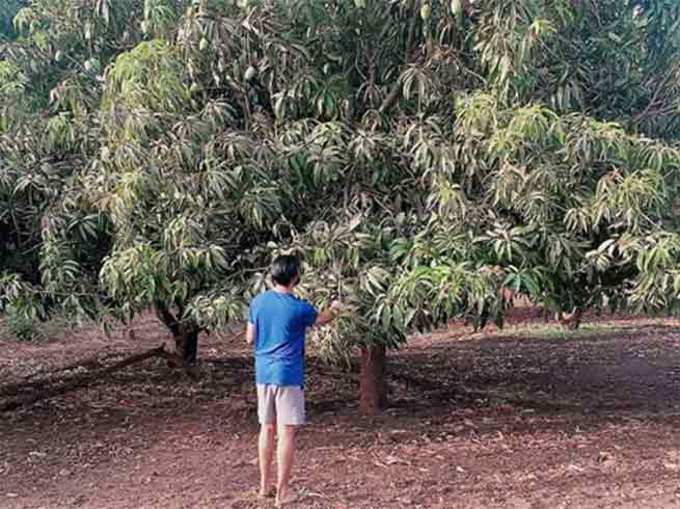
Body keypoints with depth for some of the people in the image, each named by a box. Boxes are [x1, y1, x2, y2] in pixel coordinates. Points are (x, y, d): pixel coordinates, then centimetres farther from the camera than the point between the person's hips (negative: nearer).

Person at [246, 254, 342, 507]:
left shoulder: (257, 302, 2)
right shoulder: (299, 308, -12)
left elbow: (250, 338, 7)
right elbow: (322, 318, 9)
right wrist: (335, 308, 30)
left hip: (263, 374, 6)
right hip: (288, 376, -6)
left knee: (267, 428, 15)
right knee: (287, 431, 0)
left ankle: (264, 485, 23)